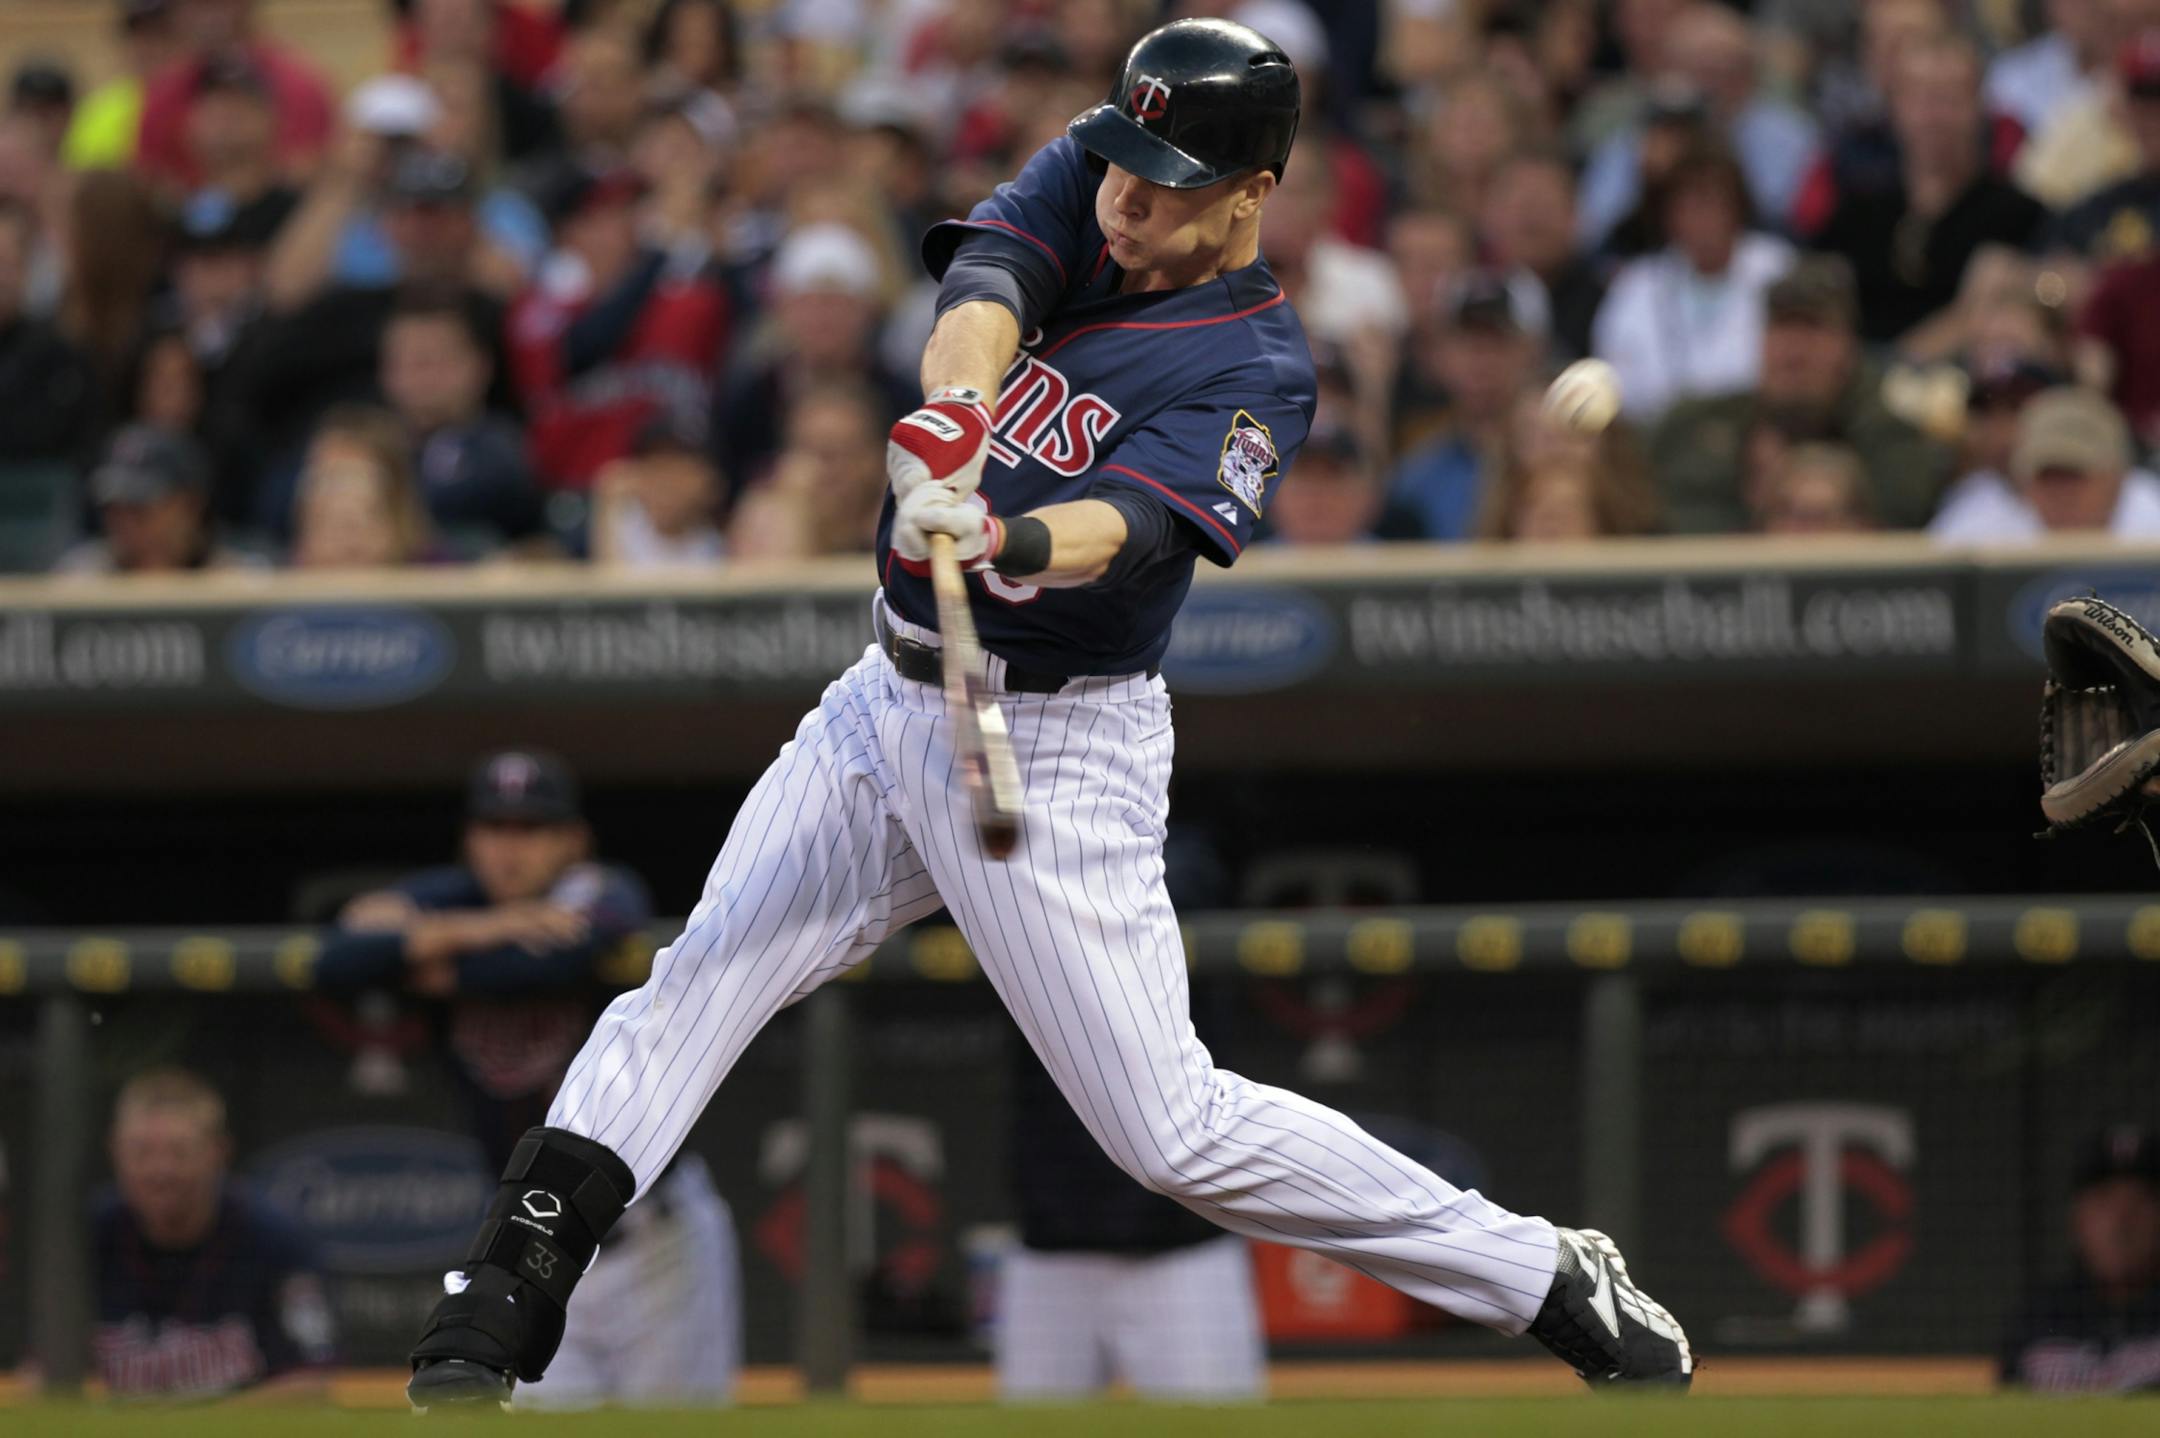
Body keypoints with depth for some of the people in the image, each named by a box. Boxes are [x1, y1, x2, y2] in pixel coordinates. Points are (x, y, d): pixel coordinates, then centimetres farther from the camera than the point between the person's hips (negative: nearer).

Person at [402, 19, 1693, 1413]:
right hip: (891, 698, 6)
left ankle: (1556, 1284, 2)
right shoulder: (1086, 181, 1)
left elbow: (1130, 525, -31)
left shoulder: (1259, 372, -15)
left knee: (1175, 1129, -7)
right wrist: (955, 412, -41)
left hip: (1056, 748, -6)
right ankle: (499, 1311, 3)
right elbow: (985, 289, -18)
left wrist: (1005, 544, -53)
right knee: (687, 992, 0)